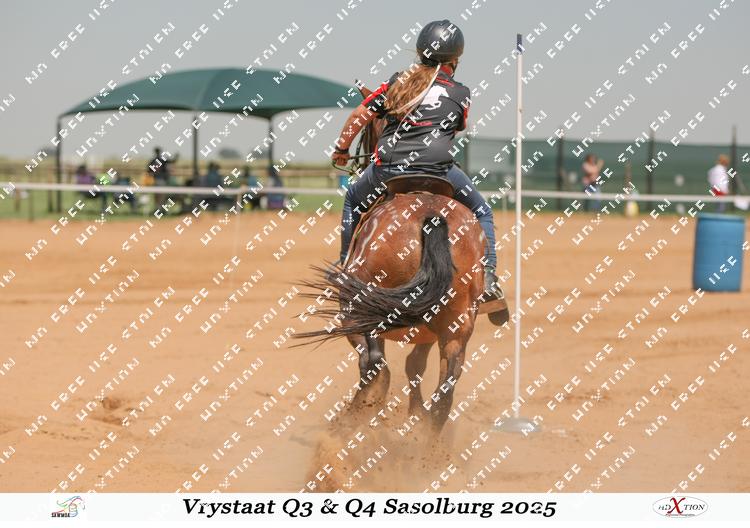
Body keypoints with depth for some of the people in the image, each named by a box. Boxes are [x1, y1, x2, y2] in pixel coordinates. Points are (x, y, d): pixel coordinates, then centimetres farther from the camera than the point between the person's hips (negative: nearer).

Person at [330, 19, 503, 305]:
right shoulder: (461, 94, 8)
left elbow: (360, 115, 11)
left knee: (353, 198, 33)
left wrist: (341, 148, 25)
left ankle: (345, 266, 33)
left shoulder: (397, 81, 12)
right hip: (437, 170, -2)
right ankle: (488, 276, 4)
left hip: (387, 171, 2)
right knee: (481, 212, 20)